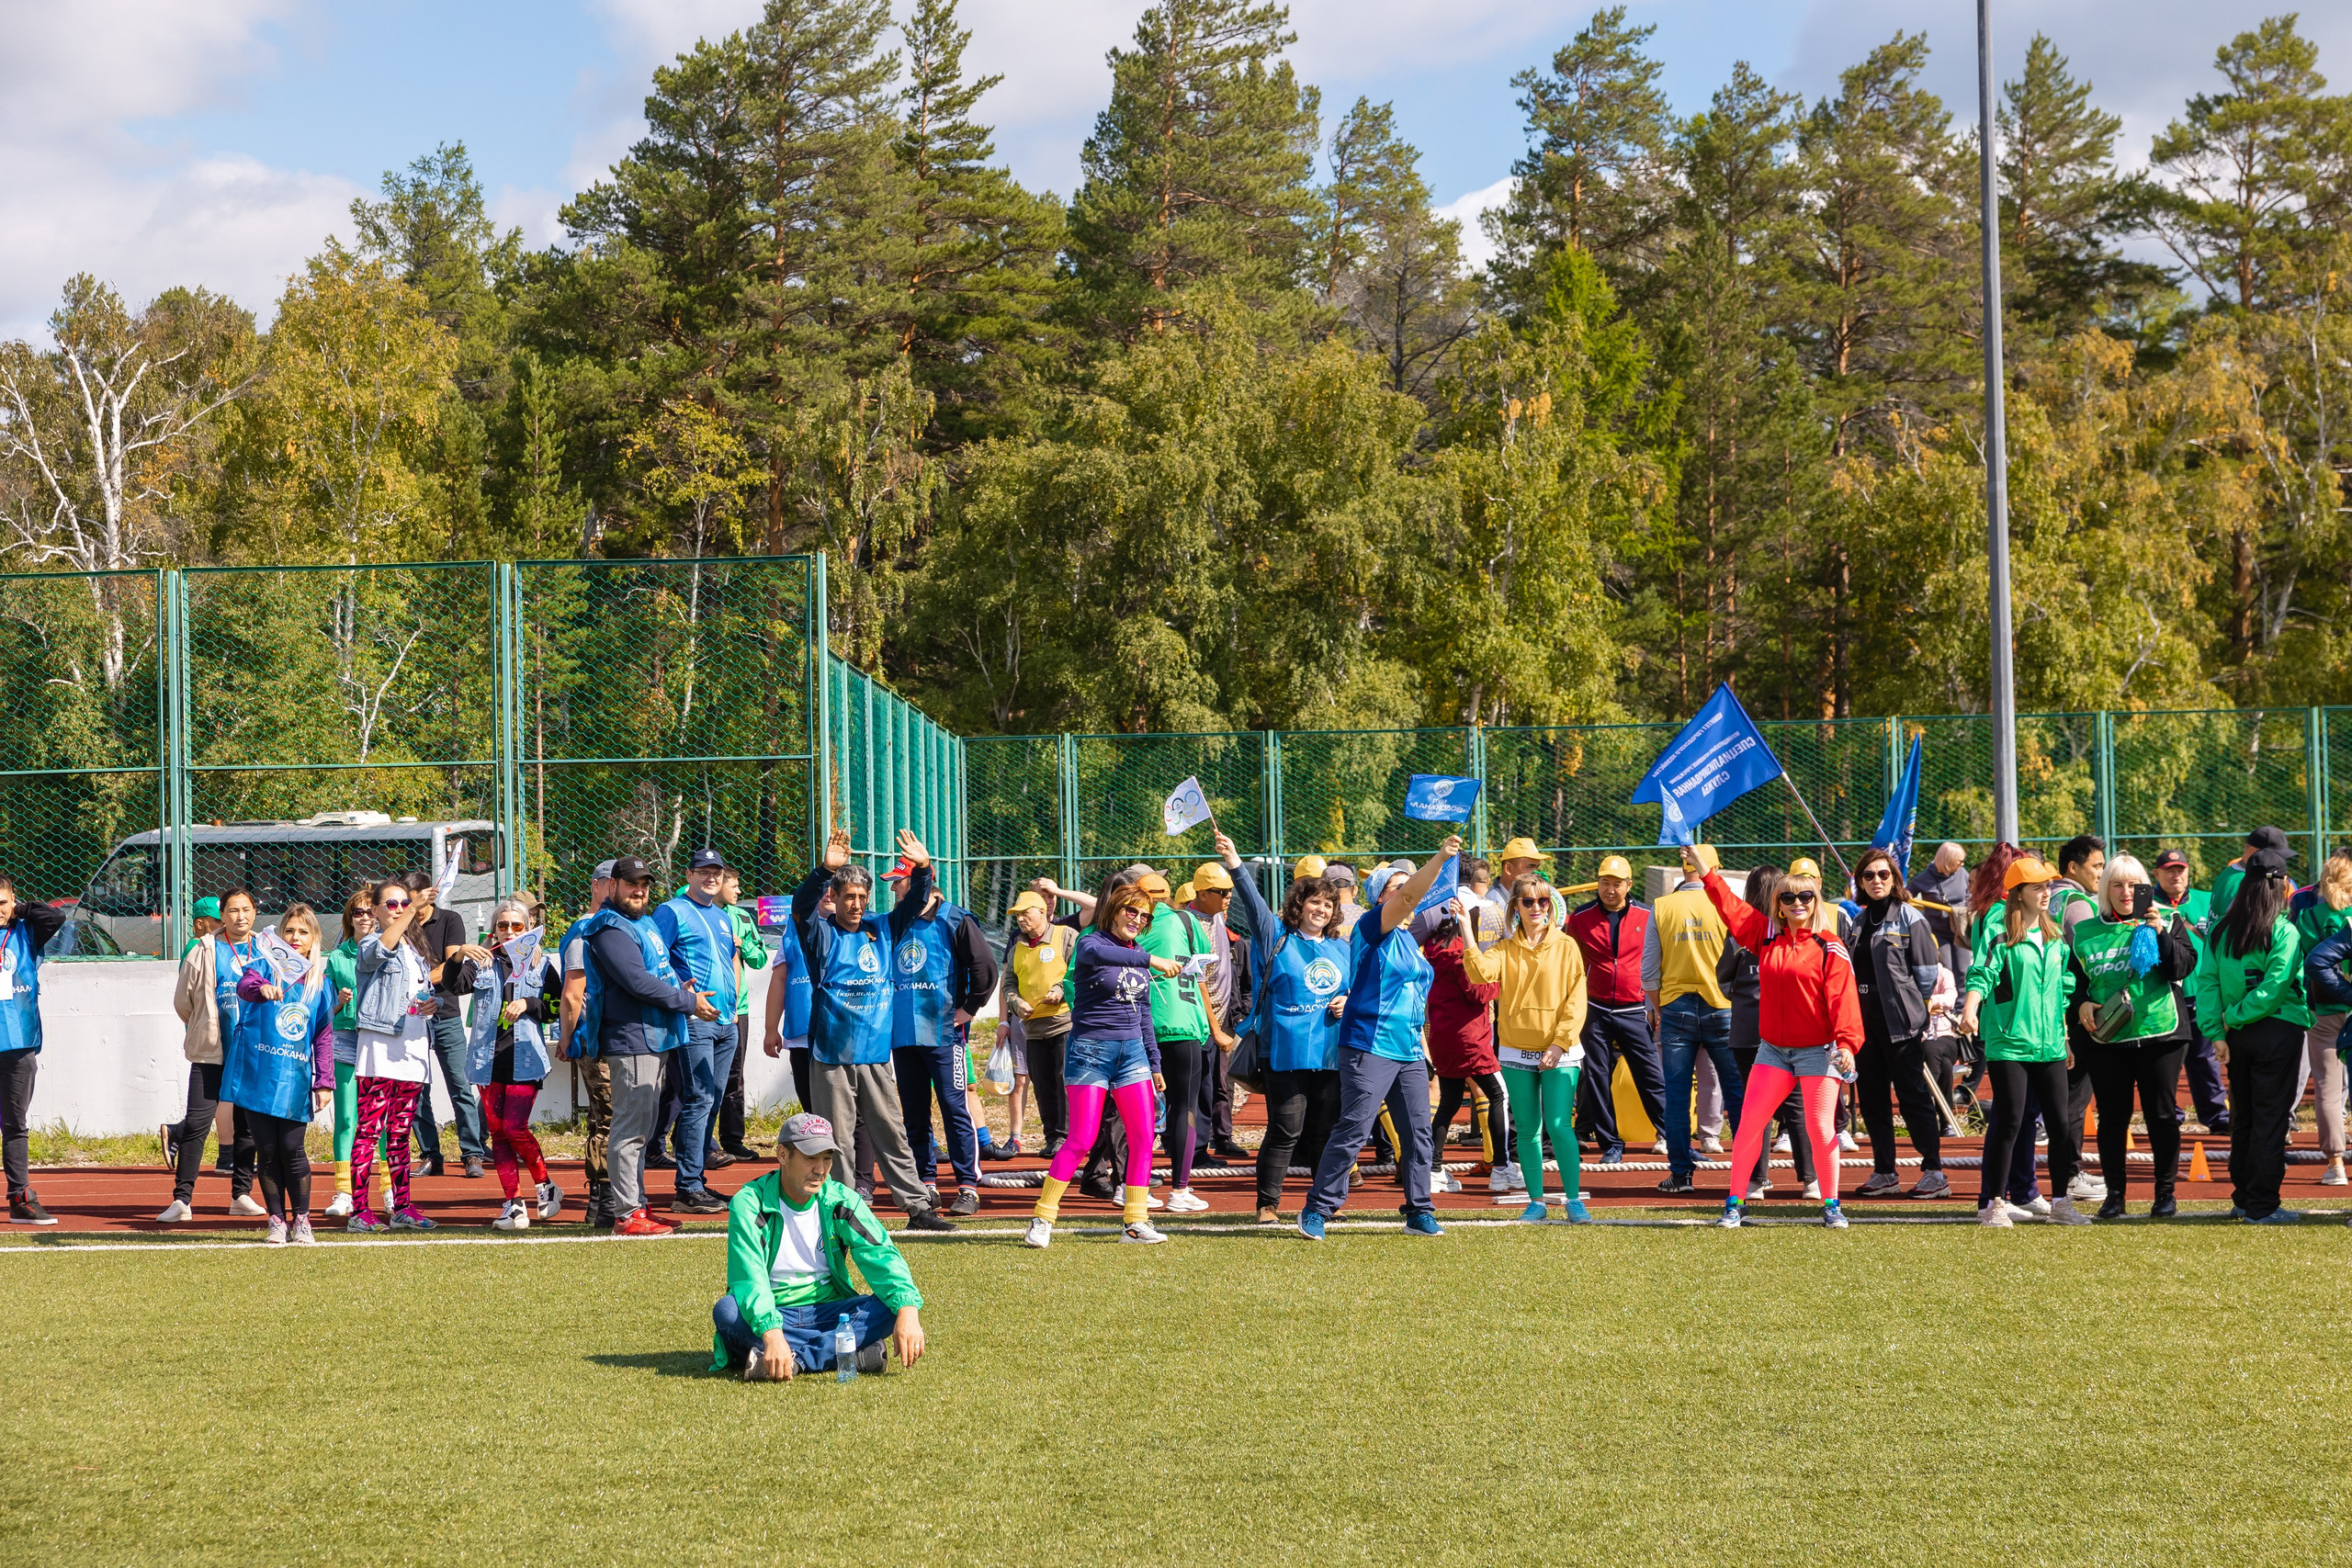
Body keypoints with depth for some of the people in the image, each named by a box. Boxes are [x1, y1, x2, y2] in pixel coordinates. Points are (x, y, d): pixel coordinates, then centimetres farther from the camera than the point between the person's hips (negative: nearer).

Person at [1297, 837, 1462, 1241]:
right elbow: (1410, 896, -22)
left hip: (1410, 1052, 8)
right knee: (1353, 1129, -9)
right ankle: (1317, 1210, -3)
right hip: (1370, 1045, -8)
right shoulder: (1373, 928, -4)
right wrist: (1440, 858, -33)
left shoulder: (1410, 940, 19)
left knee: (1418, 1132, 6)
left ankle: (1419, 1212, 13)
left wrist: (1423, 1046, 21)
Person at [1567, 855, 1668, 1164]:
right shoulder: (1580, 918, 2)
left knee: (1652, 1075, -2)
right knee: (1597, 1078, 2)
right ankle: (1610, 1145, 10)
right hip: (1595, 1012, 1)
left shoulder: (1647, 917, 2)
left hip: (1635, 1011, -1)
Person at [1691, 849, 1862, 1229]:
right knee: (1749, 1121, -1)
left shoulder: (1829, 947, -7)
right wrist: (1706, 872, 16)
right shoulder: (1767, 937, 6)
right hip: (1773, 1048, 4)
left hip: (1818, 1051, -4)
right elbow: (1732, 908, 15)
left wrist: (1847, 1042, -23)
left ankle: (1831, 1205, 7)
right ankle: (1735, 1202, 5)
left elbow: (1843, 998, -13)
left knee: (1821, 1128, -7)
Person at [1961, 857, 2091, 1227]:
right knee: (2009, 1122, -5)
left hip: (2049, 1045, 6)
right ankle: (1991, 1203, 4)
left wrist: (2065, 1032, 20)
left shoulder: (2055, 938, 14)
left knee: (2060, 1122, 5)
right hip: (2008, 1043, -6)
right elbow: (1982, 976, -16)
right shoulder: (1999, 937, -5)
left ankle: (2061, 1202, 15)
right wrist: (1970, 1008, -34)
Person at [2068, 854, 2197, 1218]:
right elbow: (2074, 977, 19)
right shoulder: (2086, 932, 10)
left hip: (2158, 1034, -2)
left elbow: (2182, 968, -10)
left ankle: (2165, 1193, 12)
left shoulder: (2168, 921, 3)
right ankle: (2114, 1194, 14)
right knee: (2112, 1117, 5)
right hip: (2106, 1038, 2)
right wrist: (2081, 1003, 0)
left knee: (2162, 1115, 1)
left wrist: (2160, 932, -22)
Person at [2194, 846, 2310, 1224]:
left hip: (2238, 1035, 5)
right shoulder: (2283, 932, -12)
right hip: (2278, 1033, -5)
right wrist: (2235, 1017, -11)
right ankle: (2262, 1205, 1)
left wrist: (2218, 1030, -2)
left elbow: (2207, 981, -1)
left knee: (2243, 1117, 15)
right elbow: (2274, 986, -19)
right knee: (2271, 1119, 0)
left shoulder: (2220, 930, 4)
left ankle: (2243, 1199, 21)